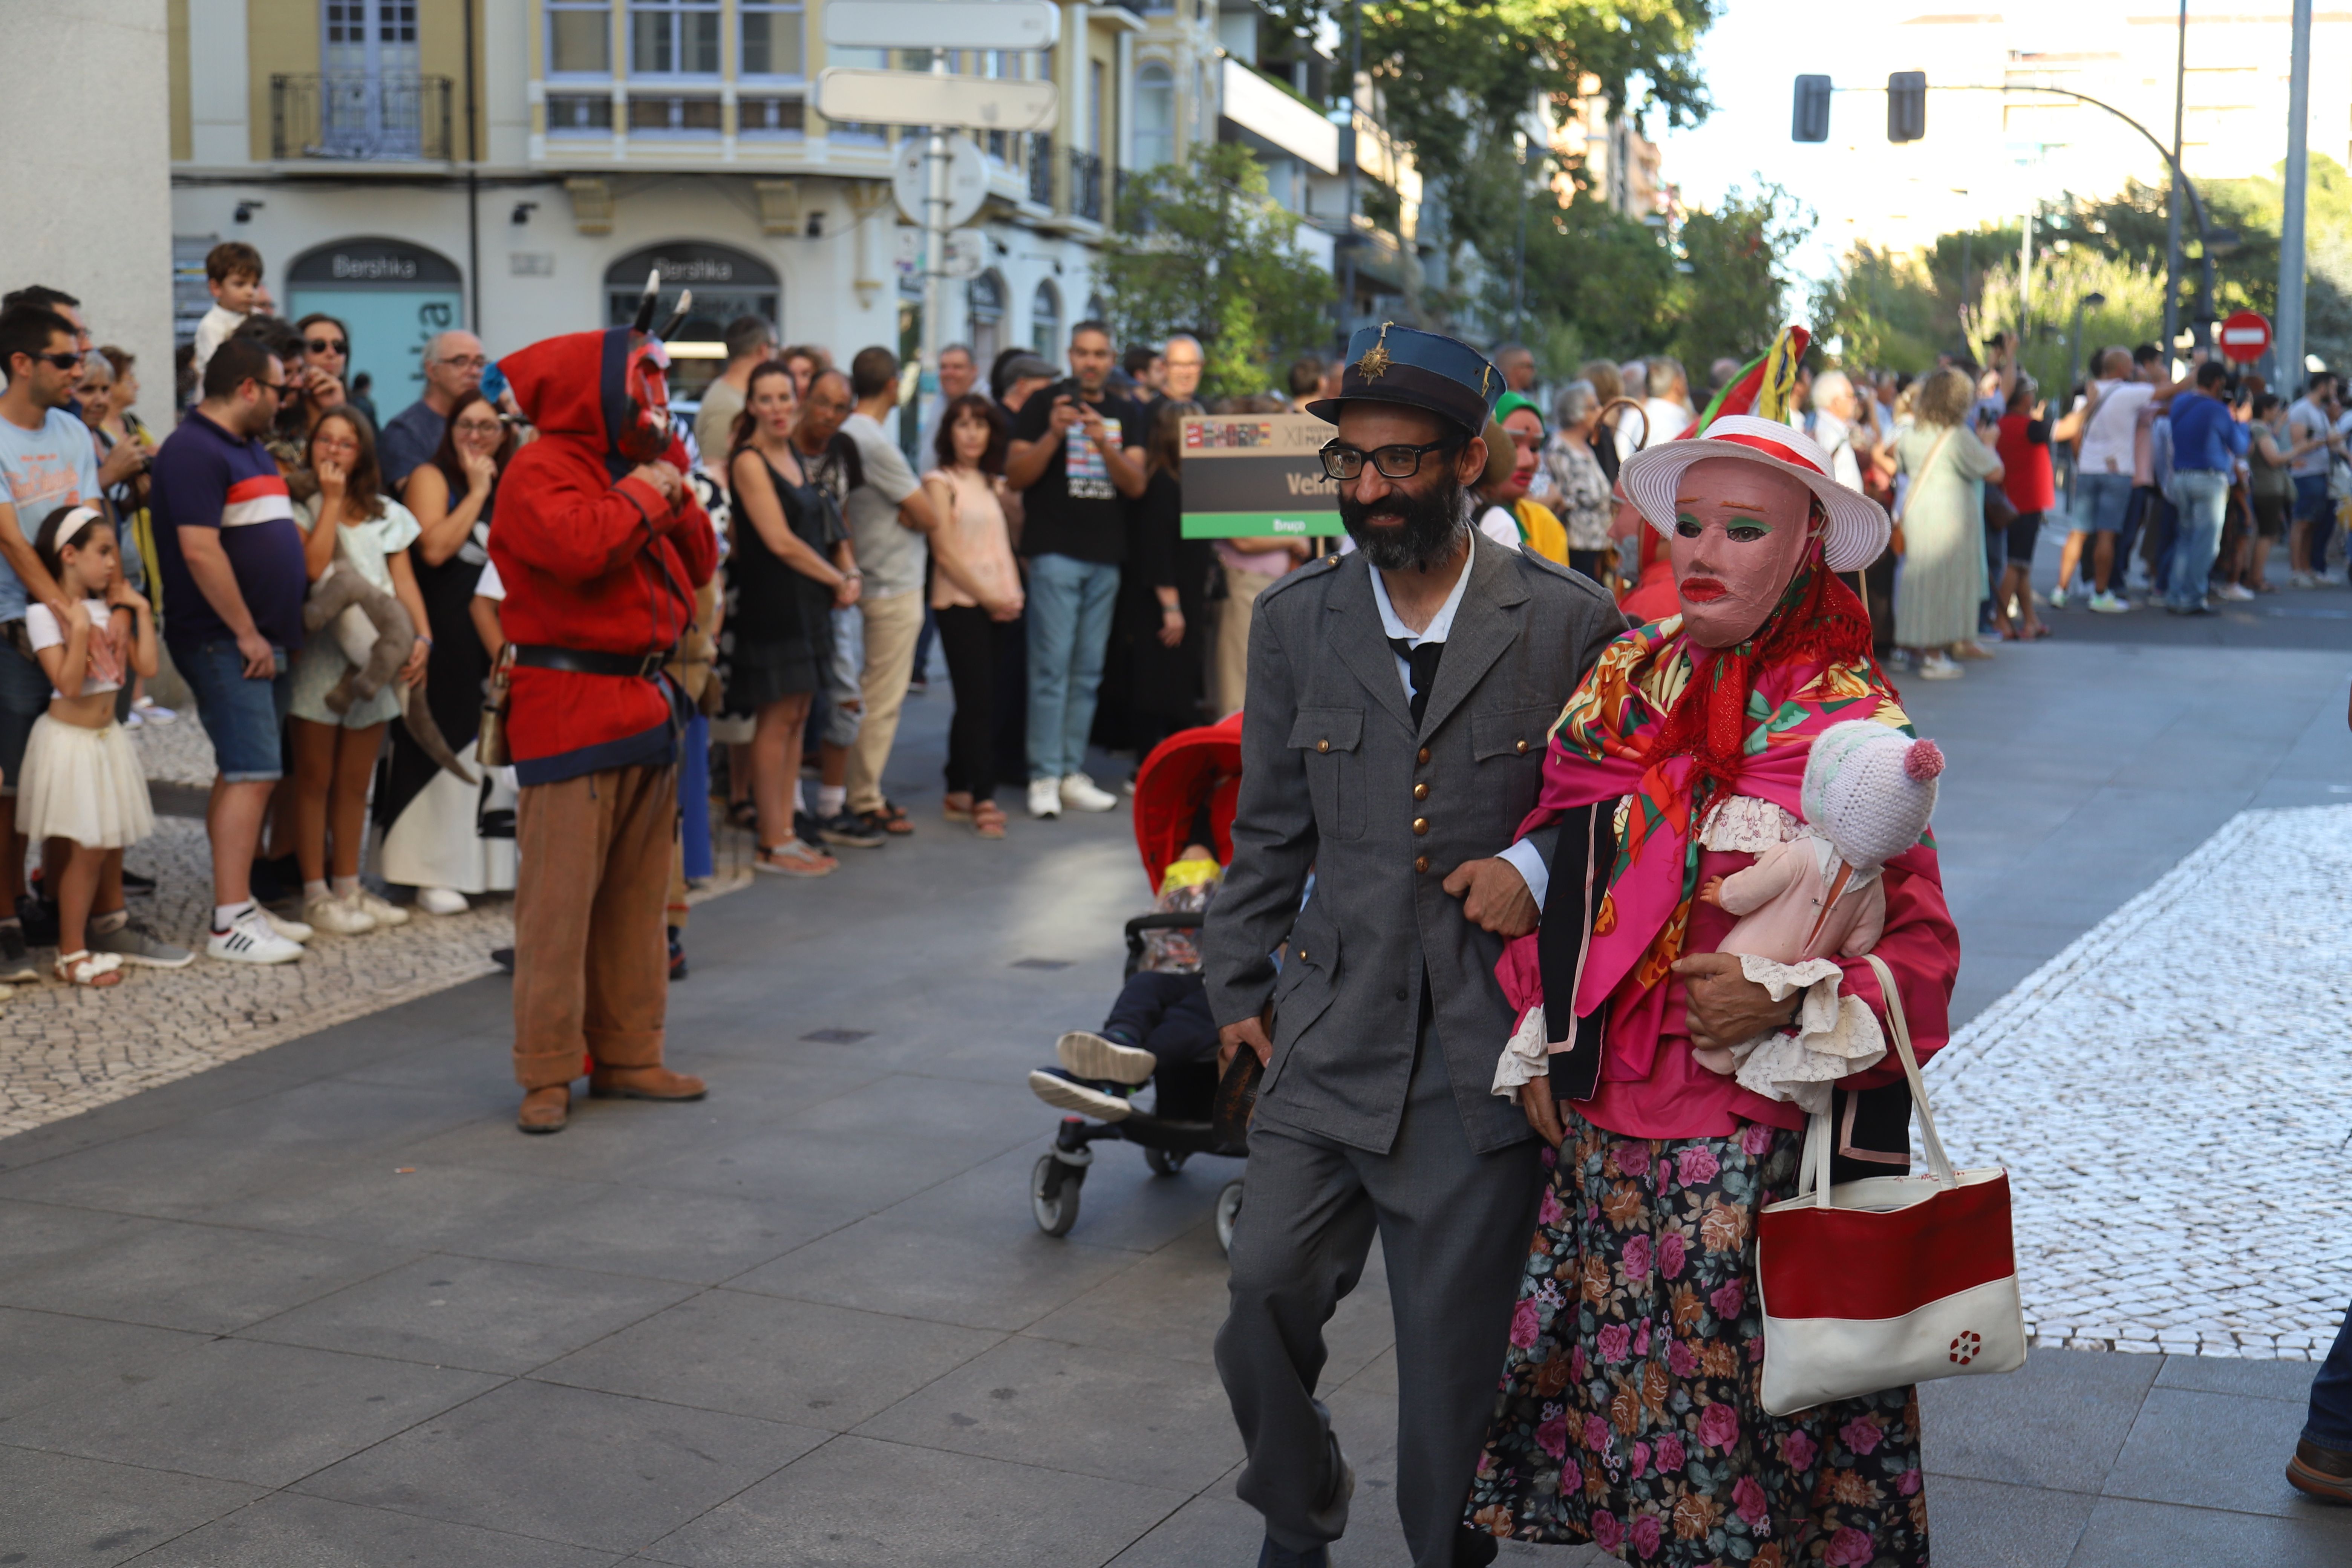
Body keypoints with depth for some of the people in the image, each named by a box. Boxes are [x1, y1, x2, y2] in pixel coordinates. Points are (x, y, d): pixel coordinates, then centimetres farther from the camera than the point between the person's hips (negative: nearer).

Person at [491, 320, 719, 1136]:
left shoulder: (632, 464, 20)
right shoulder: (540, 470, -8)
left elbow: (698, 566, 19)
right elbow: (579, 545, -27)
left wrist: (675, 492, 4)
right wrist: (644, 493, -12)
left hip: (644, 700, 9)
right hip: (568, 703, -9)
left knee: (639, 894, 12)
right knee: (560, 894, -7)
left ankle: (627, 1056, 21)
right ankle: (547, 1074, 0)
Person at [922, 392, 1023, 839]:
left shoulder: (994, 484, 17)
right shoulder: (941, 482, -2)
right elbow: (945, 553, -8)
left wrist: (1013, 595, 1)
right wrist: (988, 597, -9)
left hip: (1000, 606, 6)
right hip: (960, 604, -6)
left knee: (976, 702, 7)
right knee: (979, 701, -11)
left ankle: (958, 792, 15)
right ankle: (983, 800, -12)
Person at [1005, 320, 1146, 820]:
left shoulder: (1126, 415, 12)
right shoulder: (1042, 406, 2)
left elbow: (1137, 484, 1)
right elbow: (1016, 476, -4)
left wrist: (1103, 443, -15)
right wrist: (1054, 433, -17)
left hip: (1106, 558, 4)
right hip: (1055, 552, -4)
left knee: (1088, 672, 7)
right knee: (1052, 666, -8)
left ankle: (1073, 774, 12)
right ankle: (1044, 778, -6)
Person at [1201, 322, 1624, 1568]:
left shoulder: (1570, 625, -4)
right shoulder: (1295, 620, 6)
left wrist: (1538, 866, -12)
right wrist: (1238, 986, 14)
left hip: (1487, 1038, -2)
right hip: (1330, 1033, 3)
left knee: (1454, 1344, 6)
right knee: (1267, 1284, -1)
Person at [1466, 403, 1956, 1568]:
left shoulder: (1850, 722, -6)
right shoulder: (1622, 682, 7)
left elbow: (1921, 939, -5)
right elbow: (1558, 877, 15)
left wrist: (1791, 996, -21)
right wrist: (1539, 1047, 10)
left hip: (1763, 1133, -4)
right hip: (1603, 1115, 4)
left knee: (1731, 1402, 1)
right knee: (1625, 1385, 10)